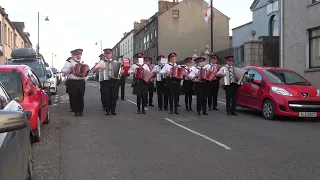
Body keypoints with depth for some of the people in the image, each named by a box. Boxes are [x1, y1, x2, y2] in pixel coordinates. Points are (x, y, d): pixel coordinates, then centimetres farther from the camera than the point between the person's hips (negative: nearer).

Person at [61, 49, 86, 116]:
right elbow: (63, 71, -4)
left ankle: (81, 111, 13)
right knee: (74, 97, -2)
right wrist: (70, 69, -16)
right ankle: (75, 111, 8)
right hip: (72, 82, -3)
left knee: (81, 97, 5)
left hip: (81, 82, 3)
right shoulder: (69, 62, 3)